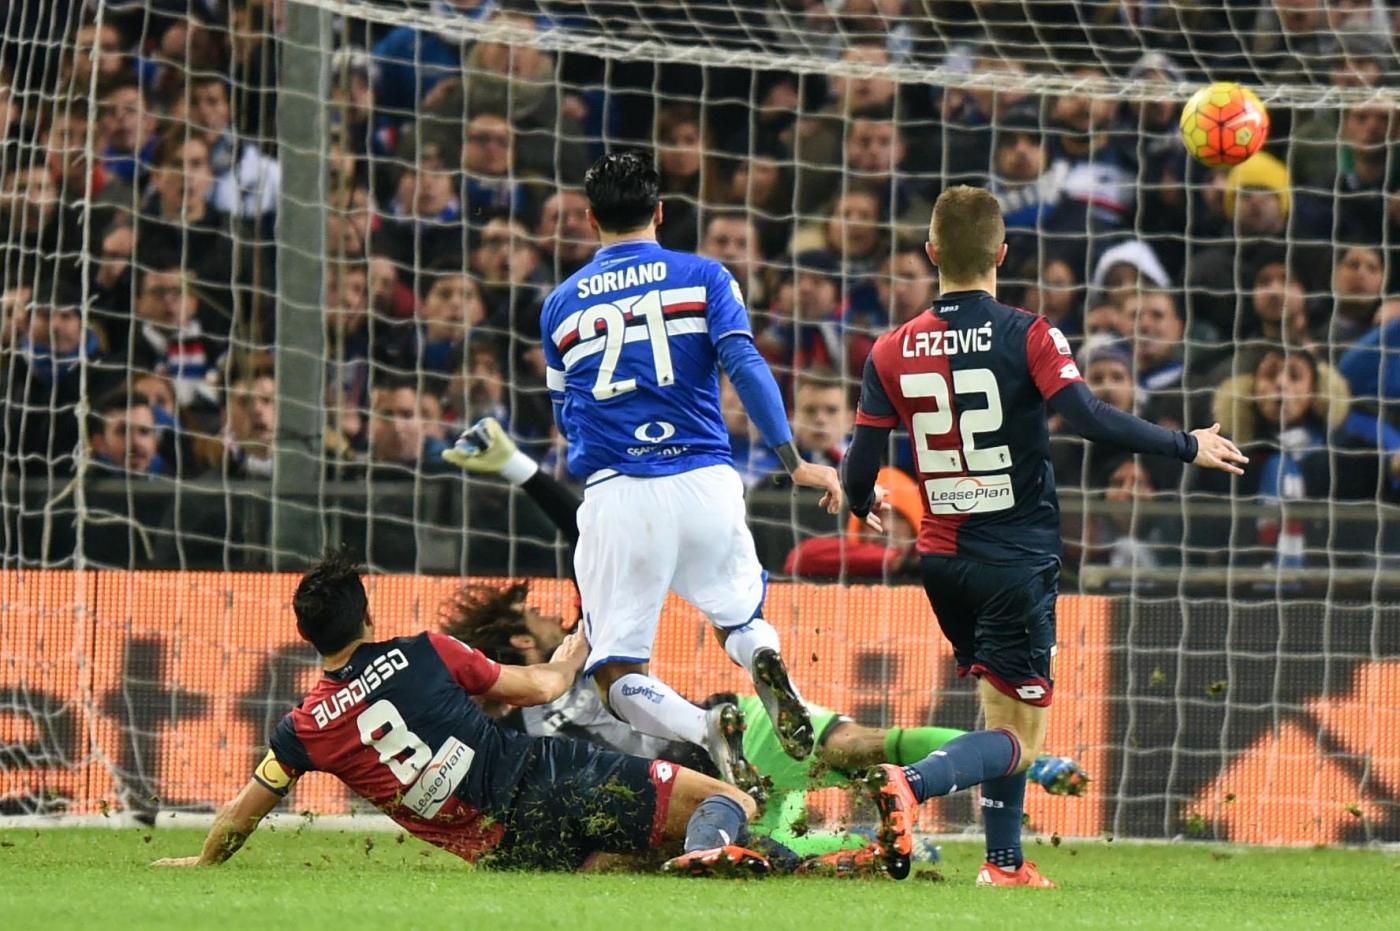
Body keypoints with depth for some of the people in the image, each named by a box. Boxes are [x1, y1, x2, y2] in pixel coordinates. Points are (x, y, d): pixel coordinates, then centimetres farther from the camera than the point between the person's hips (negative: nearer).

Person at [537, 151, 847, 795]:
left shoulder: (561, 304, 14)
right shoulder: (702, 278, 8)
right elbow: (745, 367, -7)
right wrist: (793, 461, -12)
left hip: (615, 498, 0)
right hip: (705, 484, 1)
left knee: (618, 677, 4)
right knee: (740, 618, 22)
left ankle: (707, 729, -27)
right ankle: (765, 663, -16)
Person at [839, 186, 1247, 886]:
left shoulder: (891, 352, 0)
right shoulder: (1027, 337, -11)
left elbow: (858, 471, 0)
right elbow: (1091, 420, -21)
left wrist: (864, 504, 24)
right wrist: (1189, 448, -9)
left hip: (943, 559, 5)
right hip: (1018, 559, -5)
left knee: (1001, 709, 23)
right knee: (1019, 736, -4)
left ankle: (1005, 862, 21)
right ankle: (911, 784, -29)